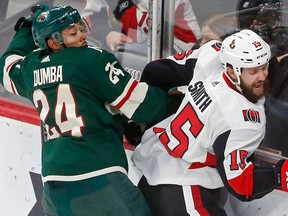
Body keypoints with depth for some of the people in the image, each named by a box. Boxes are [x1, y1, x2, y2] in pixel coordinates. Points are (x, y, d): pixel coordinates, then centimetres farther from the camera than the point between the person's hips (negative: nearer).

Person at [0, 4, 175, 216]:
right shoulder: (93, 60, -4)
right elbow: (142, 104, -6)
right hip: (97, 174, -7)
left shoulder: (30, 67, 13)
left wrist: (27, 27, 47)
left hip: (52, 180, 7)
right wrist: (173, 97, 11)